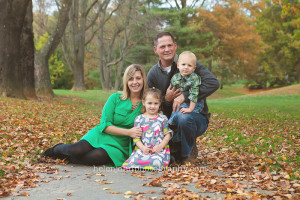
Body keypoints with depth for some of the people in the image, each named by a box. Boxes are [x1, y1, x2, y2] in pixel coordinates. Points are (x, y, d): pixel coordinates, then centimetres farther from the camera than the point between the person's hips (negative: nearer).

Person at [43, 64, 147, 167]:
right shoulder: (115, 98, -1)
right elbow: (104, 125, -7)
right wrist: (128, 132, -18)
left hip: (120, 146, 0)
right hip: (102, 136, 0)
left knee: (96, 156, -31)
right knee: (76, 150, -26)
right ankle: (58, 149, 11)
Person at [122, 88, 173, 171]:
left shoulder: (163, 119, 10)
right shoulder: (139, 119, 11)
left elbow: (168, 134, 8)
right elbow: (136, 137, 8)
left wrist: (160, 146, -8)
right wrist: (142, 147, -10)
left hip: (160, 149, -1)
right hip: (143, 148, 1)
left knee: (156, 161, -32)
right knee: (135, 160, -28)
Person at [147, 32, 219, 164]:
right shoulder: (152, 75, 2)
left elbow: (213, 83, -22)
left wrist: (184, 96, -28)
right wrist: (165, 99, -18)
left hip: (196, 116, -3)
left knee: (184, 118, -39)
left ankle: (188, 152, -6)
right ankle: (176, 150, 11)